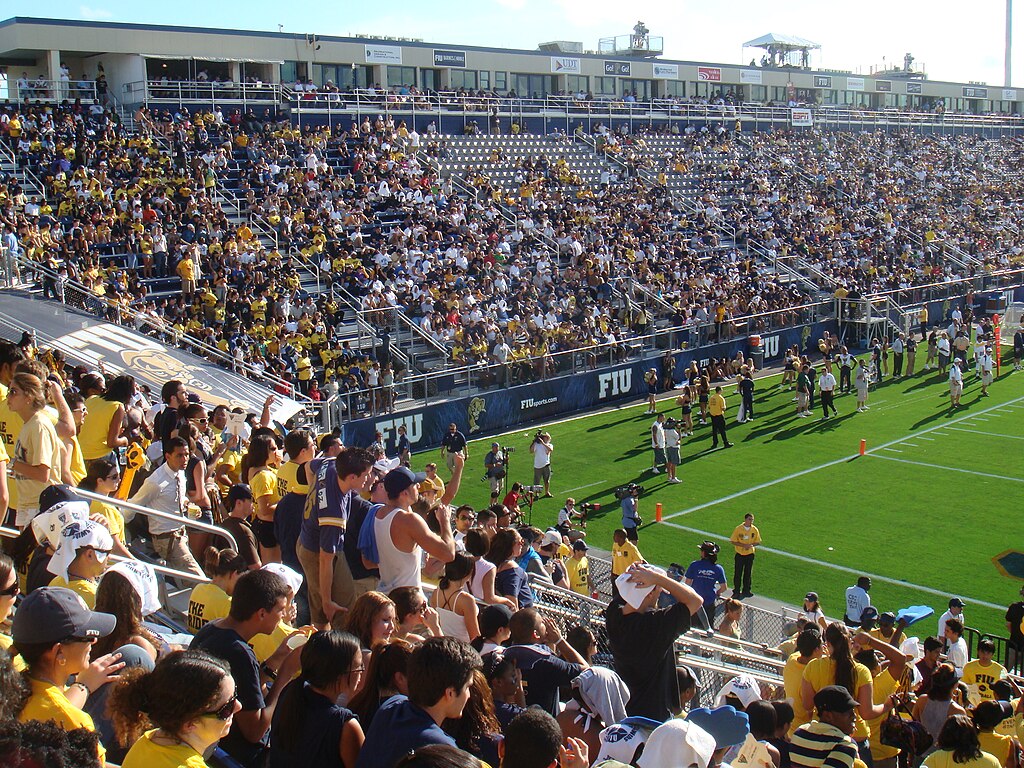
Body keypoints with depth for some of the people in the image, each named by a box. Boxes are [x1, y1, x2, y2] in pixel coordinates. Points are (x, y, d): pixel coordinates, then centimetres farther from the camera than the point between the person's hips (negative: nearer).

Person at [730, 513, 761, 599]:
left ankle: (746, 590, 23)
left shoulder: (755, 529, -1)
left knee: (748, 573, 10)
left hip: (750, 554, 2)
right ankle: (736, 591, 10)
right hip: (740, 554, -2)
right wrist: (743, 545, -19)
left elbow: (758, 542, 5)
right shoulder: (738, 529, -9)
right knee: (738, 573, 1)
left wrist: (751, 545, -16)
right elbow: (732, 541, -7)